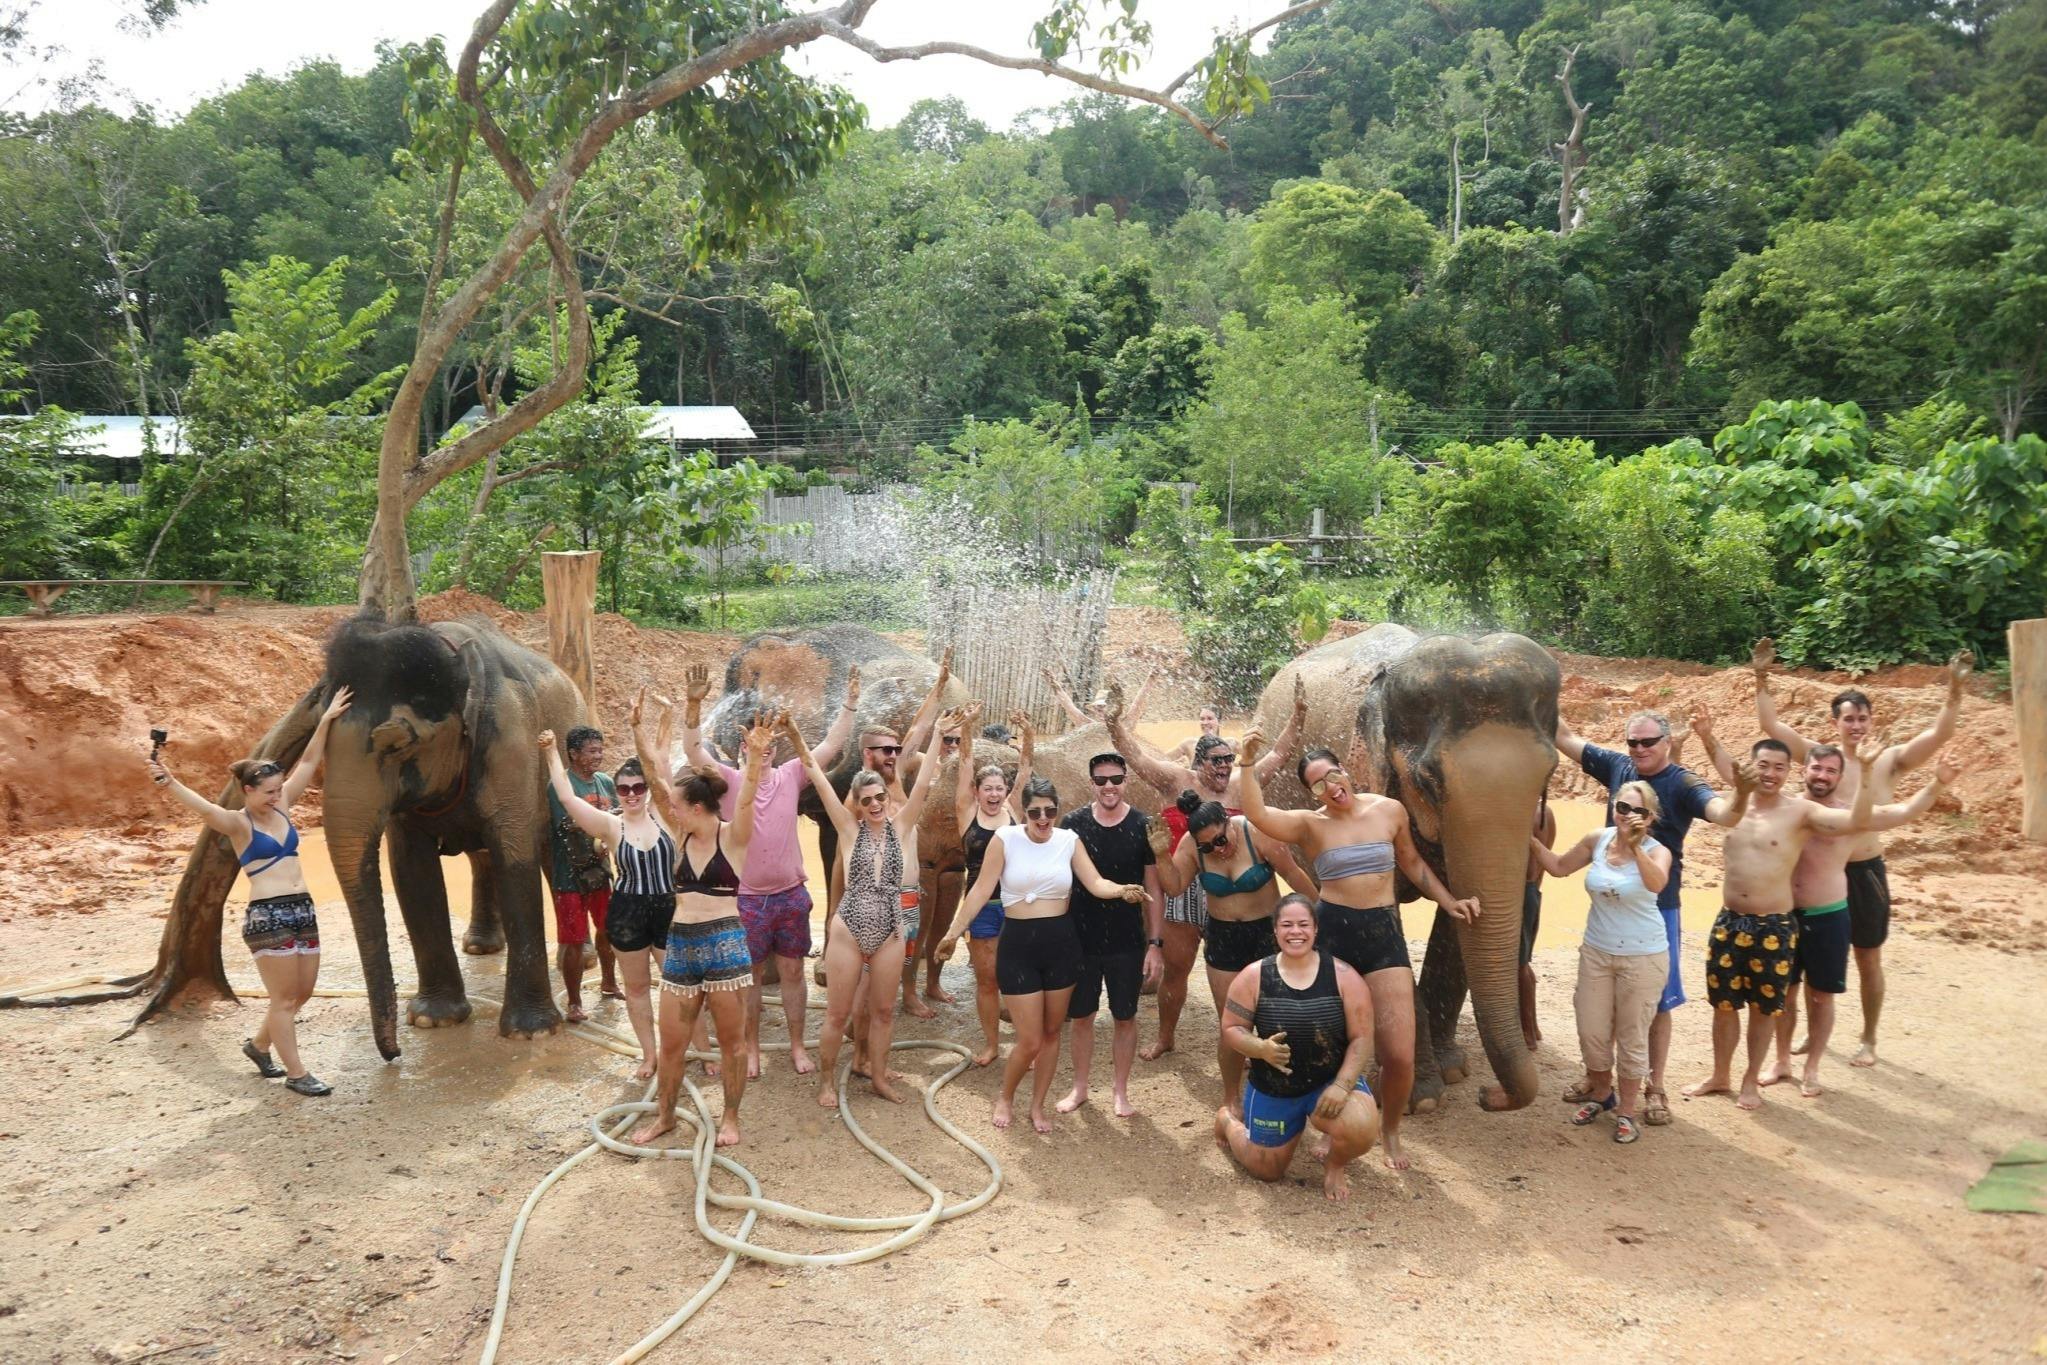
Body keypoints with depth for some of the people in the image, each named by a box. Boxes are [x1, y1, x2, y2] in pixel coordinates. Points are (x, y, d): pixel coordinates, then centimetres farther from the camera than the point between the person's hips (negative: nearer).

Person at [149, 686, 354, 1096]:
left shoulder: (281, 808, 12)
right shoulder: (238, 823, -5)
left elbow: (307, 763, 16)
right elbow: (202, 806, -25)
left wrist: (326, 720, 14)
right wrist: (169, 783, -43)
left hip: (303, 909, 7)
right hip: (266, 915, -7)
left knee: (302, 992, 14)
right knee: (284, 998, -2)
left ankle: (259, 1043, 37)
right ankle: (296, 1073, 7)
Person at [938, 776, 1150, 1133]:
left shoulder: (1069, 840, 0)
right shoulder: (1005, 838, -8)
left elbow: (1096, 883, -9)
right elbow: (981, 890, -7)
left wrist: (1122, 890, -30)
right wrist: (954, 932, -10)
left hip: (1061, 942, 3)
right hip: (1018, 943, -3)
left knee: (1052, 1033, 13)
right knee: (1030, 1041, -1)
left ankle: (1037, 1106, 31)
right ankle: (1005, 1098, 27)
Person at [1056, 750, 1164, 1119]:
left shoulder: (1143, 826, -7)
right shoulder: (1073, 823, -5)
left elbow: (1154, 890, -3)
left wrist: (1155, 943, -6)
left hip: (1127, 943, -1)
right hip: (1079, 940, 1)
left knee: (1125, 1017, 11)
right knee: (1081, 1016, 13)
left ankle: (1120, 1090, 28)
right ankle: (1080, 1087, 30)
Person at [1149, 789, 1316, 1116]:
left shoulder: (1257, 833, -22)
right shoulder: (1191, 845, -14)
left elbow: (1293, 874, -13)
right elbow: (1174, 887, -13)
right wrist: (1163, 855, -29)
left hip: (1267, 930, -2)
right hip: (1223, 938, 2)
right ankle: (1231, 1099, 23)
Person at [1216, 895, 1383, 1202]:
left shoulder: (1343, 976, -12)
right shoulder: (1254, 977, -10)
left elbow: (1360, 1038, -11)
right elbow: (1231, 1030, -6)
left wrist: (1342, 1085, -23)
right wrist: (1261, 1048, -26)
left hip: (1332, 1080, -1)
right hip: (1272, 1088, 1)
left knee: (1362, 1130, -31)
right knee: (1266, 1171, 14)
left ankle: (1335, 1163, 8)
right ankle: (1228, 1119, 47)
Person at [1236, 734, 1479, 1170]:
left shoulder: (1389, 810, 4)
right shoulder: (1310, 824, -3)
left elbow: (1412, 862, 19)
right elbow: (1257, 815, -21)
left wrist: (1449, 902, 15)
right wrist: (1248, 764, -26)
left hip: (1384, 933, 1)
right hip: (1332, 933, -1)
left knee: (1400, 1055, -4)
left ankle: (1391, 1131, 24)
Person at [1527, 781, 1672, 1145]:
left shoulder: (1656, 851, -14)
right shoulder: (1598, 839, -3)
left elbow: (1656, 884, -38)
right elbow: (1558, 867, 12)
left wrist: (1635, 845, -48)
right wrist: (1531, 839, 2)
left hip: (1643, 957, -4)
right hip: (1596, 952, 4)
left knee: (1631, 1038, 6)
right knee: (1591, 1032, 11)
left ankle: (1626, 1112, 22)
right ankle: (1600, 1094, 36)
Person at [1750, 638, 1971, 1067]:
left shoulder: (1890, 761, -3)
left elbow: (1939, 734, -14)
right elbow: (1772, 724, -5)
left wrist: (1955, 690, -25)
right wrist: (1762, 679, -14)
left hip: (1866, 871, -1)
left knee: (1868, 959, 10)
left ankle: (1868, 1040, 25)